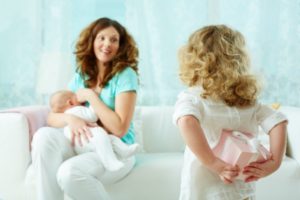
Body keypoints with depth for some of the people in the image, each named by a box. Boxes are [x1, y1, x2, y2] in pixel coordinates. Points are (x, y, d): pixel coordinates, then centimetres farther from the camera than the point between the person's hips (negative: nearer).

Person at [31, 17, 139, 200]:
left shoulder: (125, 75, -8)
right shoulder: (80, 77, 8)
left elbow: (119, 129, -17)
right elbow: (52, 118, 5)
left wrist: (91, 96, -12)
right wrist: (70, 118, -18)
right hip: (85, 146, 5)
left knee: (69, 172, -32)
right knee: (44, 135, -24)